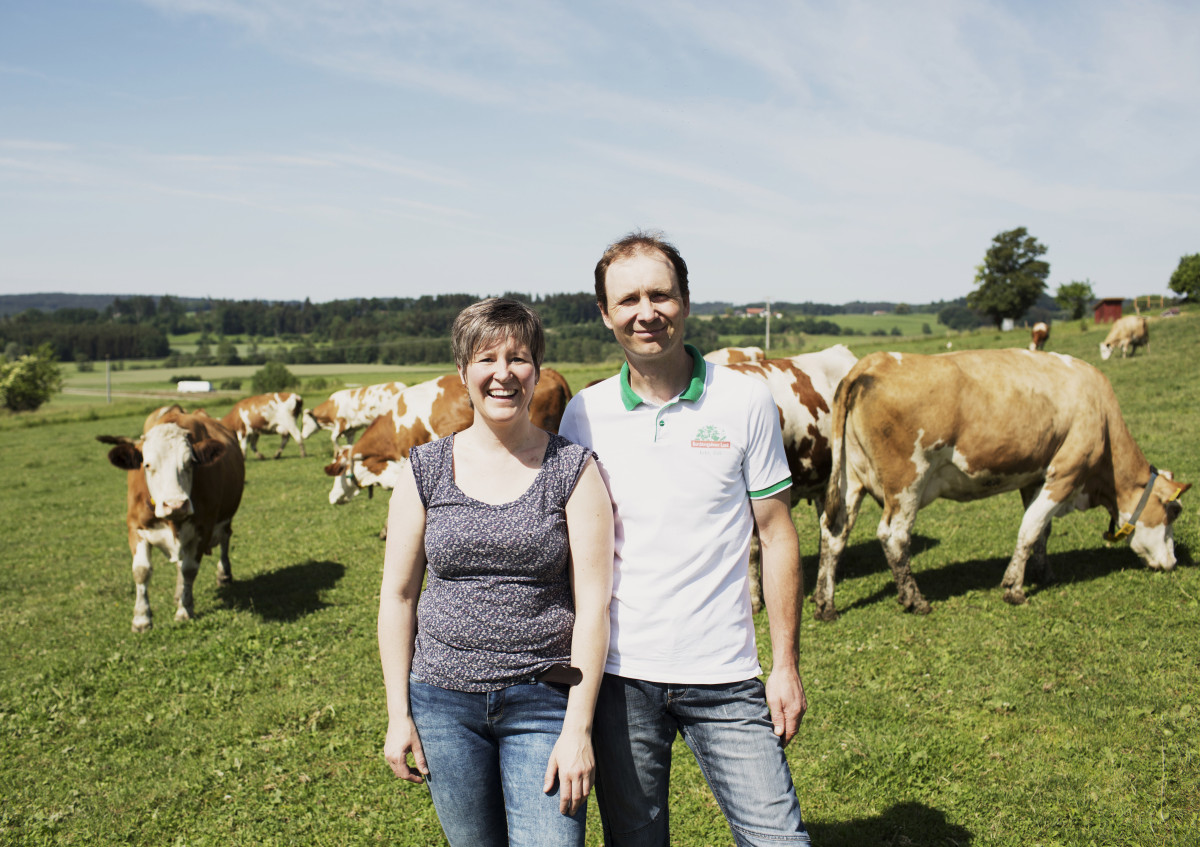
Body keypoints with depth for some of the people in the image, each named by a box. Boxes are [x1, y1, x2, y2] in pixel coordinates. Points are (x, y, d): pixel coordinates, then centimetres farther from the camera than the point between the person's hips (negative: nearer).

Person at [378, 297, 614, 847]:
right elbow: (397, 595, 5)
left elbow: (593, 602, -6)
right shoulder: (426, 469, 1)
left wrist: (578, 728, -10)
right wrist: (398, 714, 3)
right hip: (443, 700, 2)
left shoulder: (574, 469, -4)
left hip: (545, 702, -2)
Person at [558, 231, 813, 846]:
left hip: (725, 678, -1)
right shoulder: (583, 414, 1)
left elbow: (776, 535, 1)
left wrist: (786, 665, -1)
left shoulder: (745, 402, -3)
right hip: (618, 675, 1)